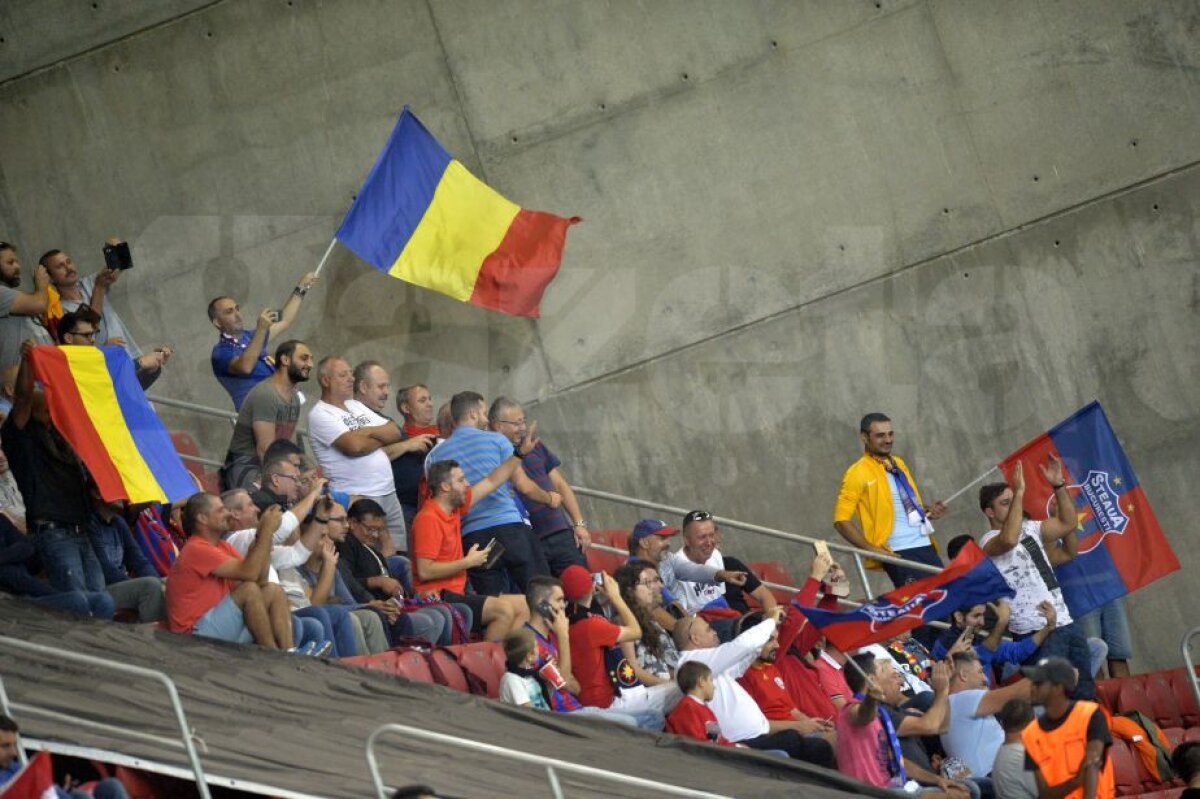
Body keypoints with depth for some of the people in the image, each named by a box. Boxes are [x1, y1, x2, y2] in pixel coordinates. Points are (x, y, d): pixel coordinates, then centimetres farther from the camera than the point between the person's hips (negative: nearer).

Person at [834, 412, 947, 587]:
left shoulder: (899, 465, 17)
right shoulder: (858, 473, -4)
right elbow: (841, 520, -8)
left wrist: (928, 511, 9)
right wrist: (872, 549, -15)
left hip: (926, 547, 7)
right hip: (898, 553, -7)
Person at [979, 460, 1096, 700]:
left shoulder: (1029, 528, 18)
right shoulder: (989, 541, -7)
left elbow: (1067, 525, 21)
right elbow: (1008, 540, -29)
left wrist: (1059, 486, 10)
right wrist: (1019, 493, -27)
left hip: (1065, 623, 8)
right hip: (1037, 634, -8)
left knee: (1086, 693, 9)